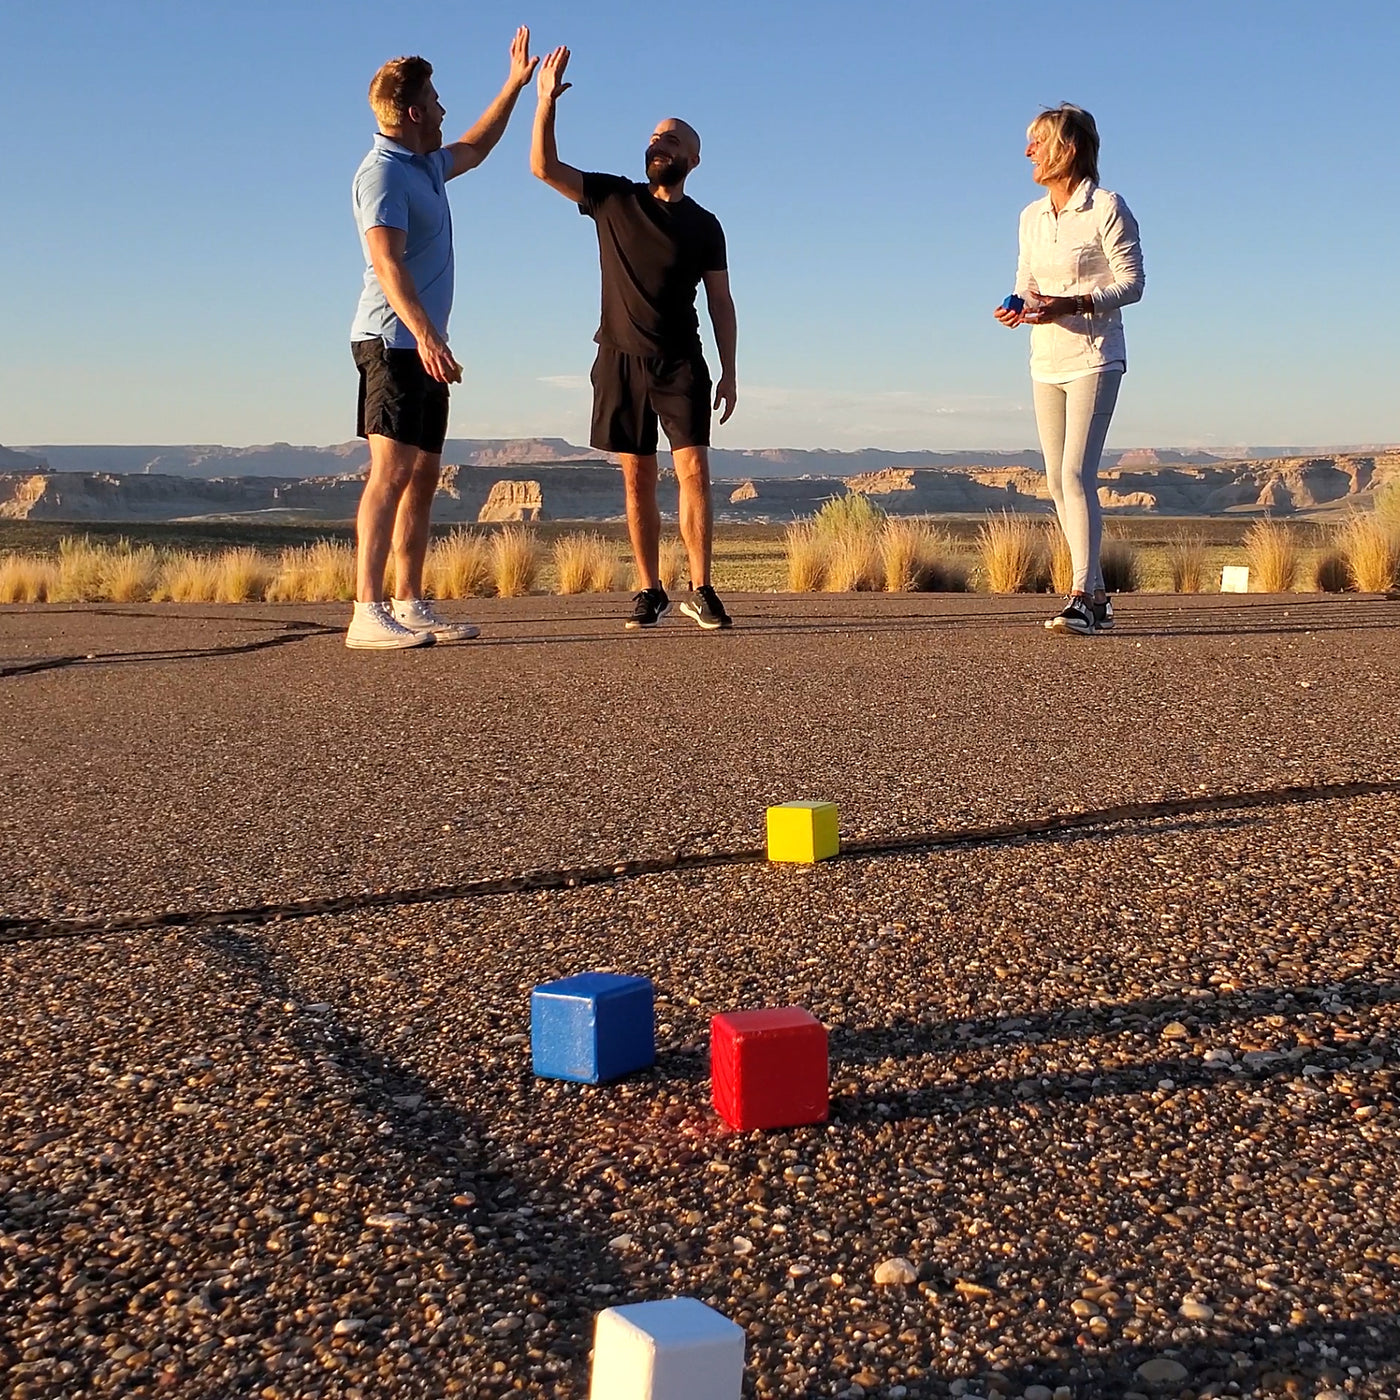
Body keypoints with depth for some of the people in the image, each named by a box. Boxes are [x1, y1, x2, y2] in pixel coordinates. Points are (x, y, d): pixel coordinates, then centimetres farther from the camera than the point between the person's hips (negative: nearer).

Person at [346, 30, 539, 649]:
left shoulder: (426, 165, 20)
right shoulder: (382, 172, -10)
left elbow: (475, 148, 42)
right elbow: (386, 261, -23)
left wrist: (514, 85, 41)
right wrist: (426, 335, -34)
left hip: (423, 348, 10)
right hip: (394, 342, -10)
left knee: (423, 478, 8)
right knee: (391, 472, -17)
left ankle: (409, 605, 12)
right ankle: (367, 613, -21)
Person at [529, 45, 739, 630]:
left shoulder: (704, 226, 8)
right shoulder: (613, 198, 7)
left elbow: (720, 302, 8)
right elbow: (544, 167, -3)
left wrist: (729, 373, 1)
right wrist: (545, 102, -16)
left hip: (681, 364, 0)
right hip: (621, 360, 1)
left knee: (694, 471, -12)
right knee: (637, 479, 2)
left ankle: (700, 590, -8)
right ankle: (650, 592, 8)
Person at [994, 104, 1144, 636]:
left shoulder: (1106, 208, -7)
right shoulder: (1032, 216, 13)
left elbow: (1131, 283, -9)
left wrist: (1069, 304, -22)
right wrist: (1017, 307, -5)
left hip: (1093, 356, -7)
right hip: (1046, 359, 7)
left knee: (1076, 475, -17)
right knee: (1058, 483, 6)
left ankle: (1082, 597, -18)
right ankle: (1097, 596, 14)